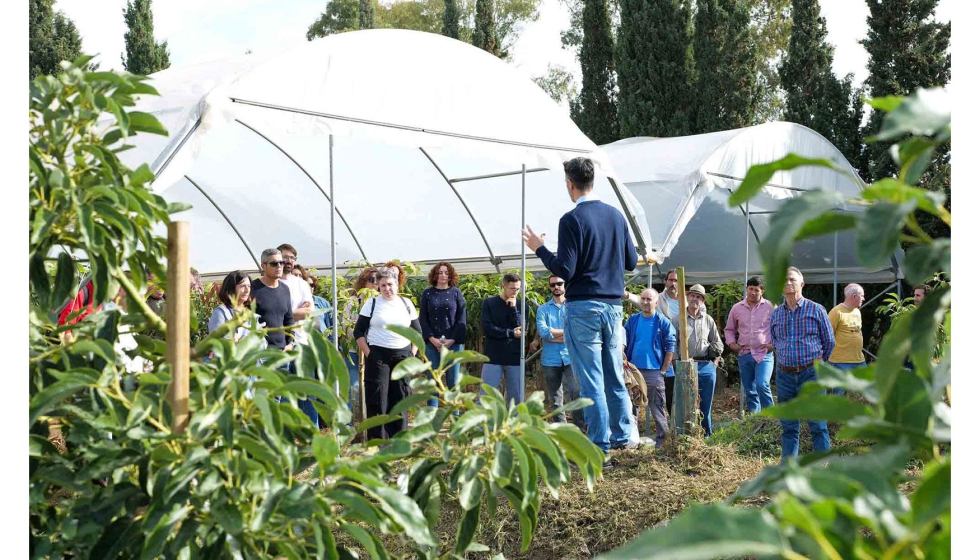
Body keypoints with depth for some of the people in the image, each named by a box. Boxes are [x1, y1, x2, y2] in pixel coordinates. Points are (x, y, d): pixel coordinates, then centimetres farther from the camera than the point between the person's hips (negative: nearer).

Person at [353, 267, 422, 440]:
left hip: (402, 356, 2)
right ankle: (377, 443, 0)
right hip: (377, 356, -2)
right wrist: (368, 354, -7)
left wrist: (412, 353, 3)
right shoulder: (371, 303, 1)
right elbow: (358, 331, 1)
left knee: (400, 399, 5)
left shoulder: (406, 303, 9)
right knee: (377, 400, -4)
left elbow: (417, 332, 14)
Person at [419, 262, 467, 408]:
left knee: (453, 381, 1)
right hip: (432, 343, 1)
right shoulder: (427, 293, 6)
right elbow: (423, 319, 3)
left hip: (453, 343, 0)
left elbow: (462, 320, 1)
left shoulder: (456, 293, 5)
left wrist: (452, 340, -9)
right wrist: (432, 339, -9)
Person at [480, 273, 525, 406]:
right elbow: (487, 328, -6)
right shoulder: (489, 303, 4)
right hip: (493, 357, -2)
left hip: (514, 358, 2)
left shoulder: (521, 305, 9)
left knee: (517, 399, 4)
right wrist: (511, 333, -9)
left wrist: (513, 308, -11)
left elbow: (521, 329, -4)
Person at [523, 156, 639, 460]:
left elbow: (565, 270, -14)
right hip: (614, 306, 6)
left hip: (583, 307, -6)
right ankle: (623, 437, 20)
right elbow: (631, 262, 15)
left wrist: (539, 248, 0)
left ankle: (600, 449, -3)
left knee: (591, 381, -3)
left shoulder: (571, 220, -11)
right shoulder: (616, 215, 9)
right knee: (615, 378, 15)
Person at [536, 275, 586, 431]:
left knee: (576, 392, -18)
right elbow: (542, 331, -7)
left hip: (570, 357, -2)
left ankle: (580, 428, -11)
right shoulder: (543, 309, 9)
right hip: (551, 359, 2)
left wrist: (553, 334, -9)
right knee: (556, 399, 8)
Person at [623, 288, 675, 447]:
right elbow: (624, 344, 12)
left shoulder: (663, 322, -3)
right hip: (633, 370, 4)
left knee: (657, 407, 1)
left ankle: (662, 437, 9)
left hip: (654, 371, -4)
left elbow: (670, 348, -4)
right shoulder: (632, 320, 7)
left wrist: (663, 371, -8)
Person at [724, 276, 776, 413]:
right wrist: (731, 343, 5)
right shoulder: (737, 308, 8)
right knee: (749, 391, 9)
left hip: (764, 354, -4)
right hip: (744, 354, 4)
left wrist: (774, 344, -6)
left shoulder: (770, 307, -1)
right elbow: (729, 329, 20)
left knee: (762, 384, -22)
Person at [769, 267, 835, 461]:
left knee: (818, 425, -1)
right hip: (784, 375, 3)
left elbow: (829, 342, 7)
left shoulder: (816, 310, -1)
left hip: (811, 374, -3)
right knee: (788, 427, 9)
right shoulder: (775, 314, 8)